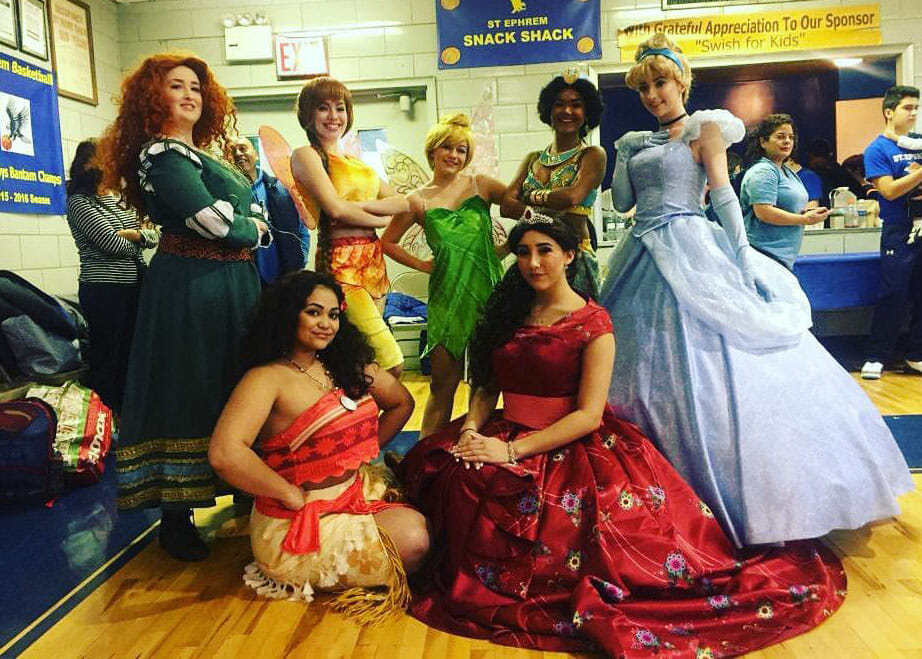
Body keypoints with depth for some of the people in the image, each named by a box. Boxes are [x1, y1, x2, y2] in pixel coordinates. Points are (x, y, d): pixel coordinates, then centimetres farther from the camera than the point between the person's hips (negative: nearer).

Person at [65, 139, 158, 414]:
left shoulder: (118, 199, 15)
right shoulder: (79, 202, -6)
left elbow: (154, 236, 9)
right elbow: (113, 243, -17)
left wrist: (133, 234, -10)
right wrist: (139, 241, 1)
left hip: (134, 286, 7)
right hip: (104, 291, -7)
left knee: (132, 354, 13)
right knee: (107, 359, 0)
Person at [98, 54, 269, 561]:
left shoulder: (202, 153, 20)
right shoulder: (160, 153, -9)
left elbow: (251, 208, 20)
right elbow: (211, 221, -20)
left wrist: (248, 224, -3)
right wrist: (255, 230, -2)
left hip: (231, 282, 9)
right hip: (190, 286, -9)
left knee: (233, 392, 13)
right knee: (186, 393, -5)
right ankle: (176, 520, 6)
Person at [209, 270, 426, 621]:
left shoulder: (348, 365, 6)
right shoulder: (267, 378, -15)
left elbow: (401, 402, 20)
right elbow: (224, 454, -29)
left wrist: (362, 454, 9)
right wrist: (292, 495, -20)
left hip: (356, 495, 7)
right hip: (296, 523, -7)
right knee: (411, 542, -18)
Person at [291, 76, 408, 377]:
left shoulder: (357, 162, 21)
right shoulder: (306, 155, 1)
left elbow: (401, 202, 9)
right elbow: (336, 209, -13)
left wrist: (361, 206, -7)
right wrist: (381, 219, 1)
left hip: (374, 262, 7)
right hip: (342, 264, -7)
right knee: (391, 365, -14)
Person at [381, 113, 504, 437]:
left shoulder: (480, 184, 5)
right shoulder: (419, 200, 3)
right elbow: (388, 242, 12)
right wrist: (423, 265, 4)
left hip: (488, 288, 1)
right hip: (448, 292, -1)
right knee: (444, 381, 2)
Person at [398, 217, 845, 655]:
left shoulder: (592, 323, -6)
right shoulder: (509, 313, 11)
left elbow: (589, 415, -13)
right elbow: (486, 387, 12)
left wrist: (512, 450, -21)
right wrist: (470, 430, -10)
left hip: (573, 448, -5)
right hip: (507, 435, 6)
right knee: (450, 475, -20)